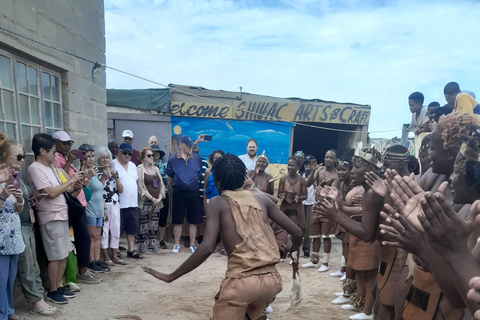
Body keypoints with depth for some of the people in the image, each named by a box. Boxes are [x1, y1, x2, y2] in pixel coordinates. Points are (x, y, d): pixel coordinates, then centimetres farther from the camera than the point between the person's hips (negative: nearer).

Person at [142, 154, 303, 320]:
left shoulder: (217, 203, 2)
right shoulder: (260, 198, 11)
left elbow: (207, 248, -13)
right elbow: (297, 233, 12)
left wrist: (170, 277, -5)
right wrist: (289, 251, 34)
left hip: (240, 282, -5)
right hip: (272, 279, 5)